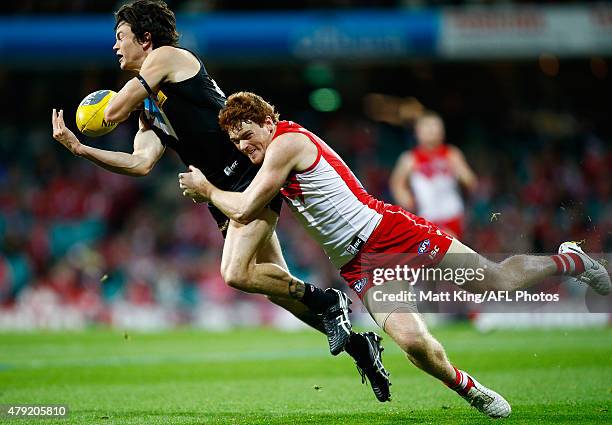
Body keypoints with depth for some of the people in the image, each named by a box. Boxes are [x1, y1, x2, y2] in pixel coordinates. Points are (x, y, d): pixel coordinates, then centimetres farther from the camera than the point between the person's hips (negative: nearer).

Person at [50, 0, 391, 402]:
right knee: (278, 285, 8)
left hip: (254, 171, -10)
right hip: (227, 188, 10)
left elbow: (114, 113, -5)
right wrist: (78, 147, 3)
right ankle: (359, 345, 15)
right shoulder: (152, 108, 21)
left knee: (235, 274, -21)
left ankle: (328, 302, -6)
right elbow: (141, 162, 6)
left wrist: (112, 99, 19)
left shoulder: (167, 57, -2)